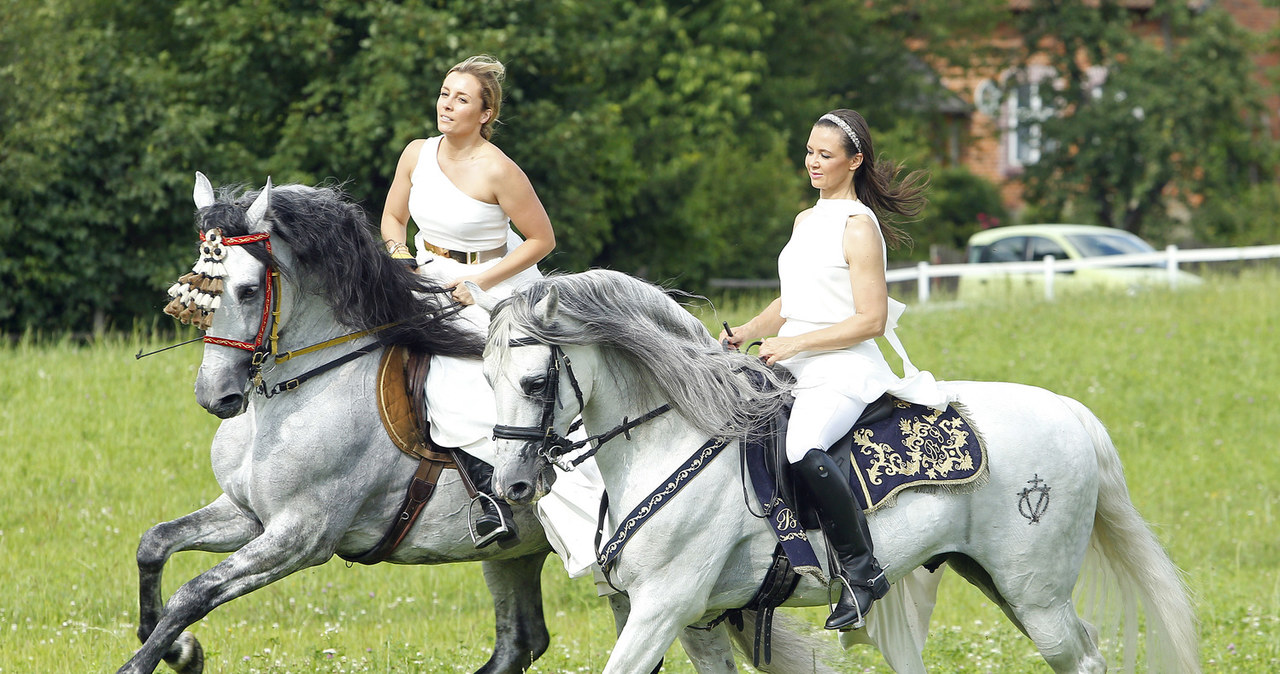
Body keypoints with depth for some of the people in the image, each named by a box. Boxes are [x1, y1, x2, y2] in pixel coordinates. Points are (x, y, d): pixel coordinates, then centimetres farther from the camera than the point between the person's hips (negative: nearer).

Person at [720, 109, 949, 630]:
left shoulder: (859, 227, -9)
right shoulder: (806, 221, 18)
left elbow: (872, 320, -14)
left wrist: (793, 343, -17)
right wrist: (747, 332, 7)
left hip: (844, 371, -9)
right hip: (793, 369, 9)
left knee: (802, 449, -36)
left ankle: (862, 569, -23)